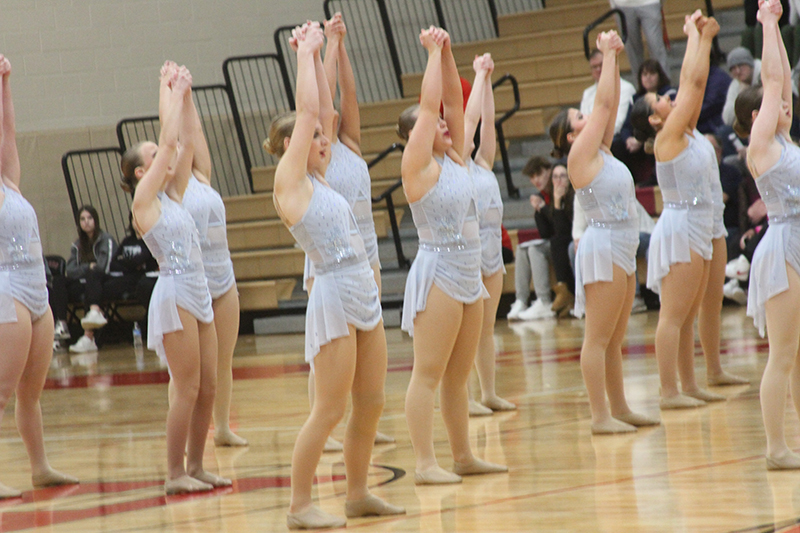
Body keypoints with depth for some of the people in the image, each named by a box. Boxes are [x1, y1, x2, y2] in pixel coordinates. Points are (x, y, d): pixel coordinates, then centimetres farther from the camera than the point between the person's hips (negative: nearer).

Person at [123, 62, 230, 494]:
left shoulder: (173, 195, 14)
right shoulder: (144, 200, -6)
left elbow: (186, 142, 12)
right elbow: (170, 140, -9)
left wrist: (184, 95, 8)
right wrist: (173, 92, -2)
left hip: (198, 294, 8)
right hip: (174, 294, -8)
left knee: (207, 386, 7)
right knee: (187, 388, -7)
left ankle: (195, 467, 14)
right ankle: (175, 474, -2)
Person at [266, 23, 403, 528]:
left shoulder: (318, 180, 14)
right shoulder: (290, 180, -6)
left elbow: (325, 109, 17)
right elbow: (308, 110, -8)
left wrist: (316, 54, 15)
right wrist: (306, 53, 0)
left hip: (365, 295, 8)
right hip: (333, 299, -8)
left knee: (371, 404, 10)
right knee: (329, 410, -6)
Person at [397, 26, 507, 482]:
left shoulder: (454, 159, 12)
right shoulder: (418, 167, -8)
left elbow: (453, 102, 10)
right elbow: (429, 106, -11)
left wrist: (447, 53, 3)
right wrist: (435, 52, -5)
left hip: (469, 274, 8)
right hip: (438, 273, -8)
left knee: (459, 374, 12)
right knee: (429, 373, -7)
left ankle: (464, 456, 17)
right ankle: (425, 463, -8)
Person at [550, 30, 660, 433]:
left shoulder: (601, 153, 13)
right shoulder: (581, 156, -9)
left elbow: (612, 104, 15)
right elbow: (604, 104, -9)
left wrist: (613, 60, 10)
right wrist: (608, 56, -3)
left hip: (622, 251, 9)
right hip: (603, 247, -9)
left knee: (615, 338, 12)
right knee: (599, 337, -7)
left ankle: (619, 409, 16)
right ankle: (600, 416, -8)